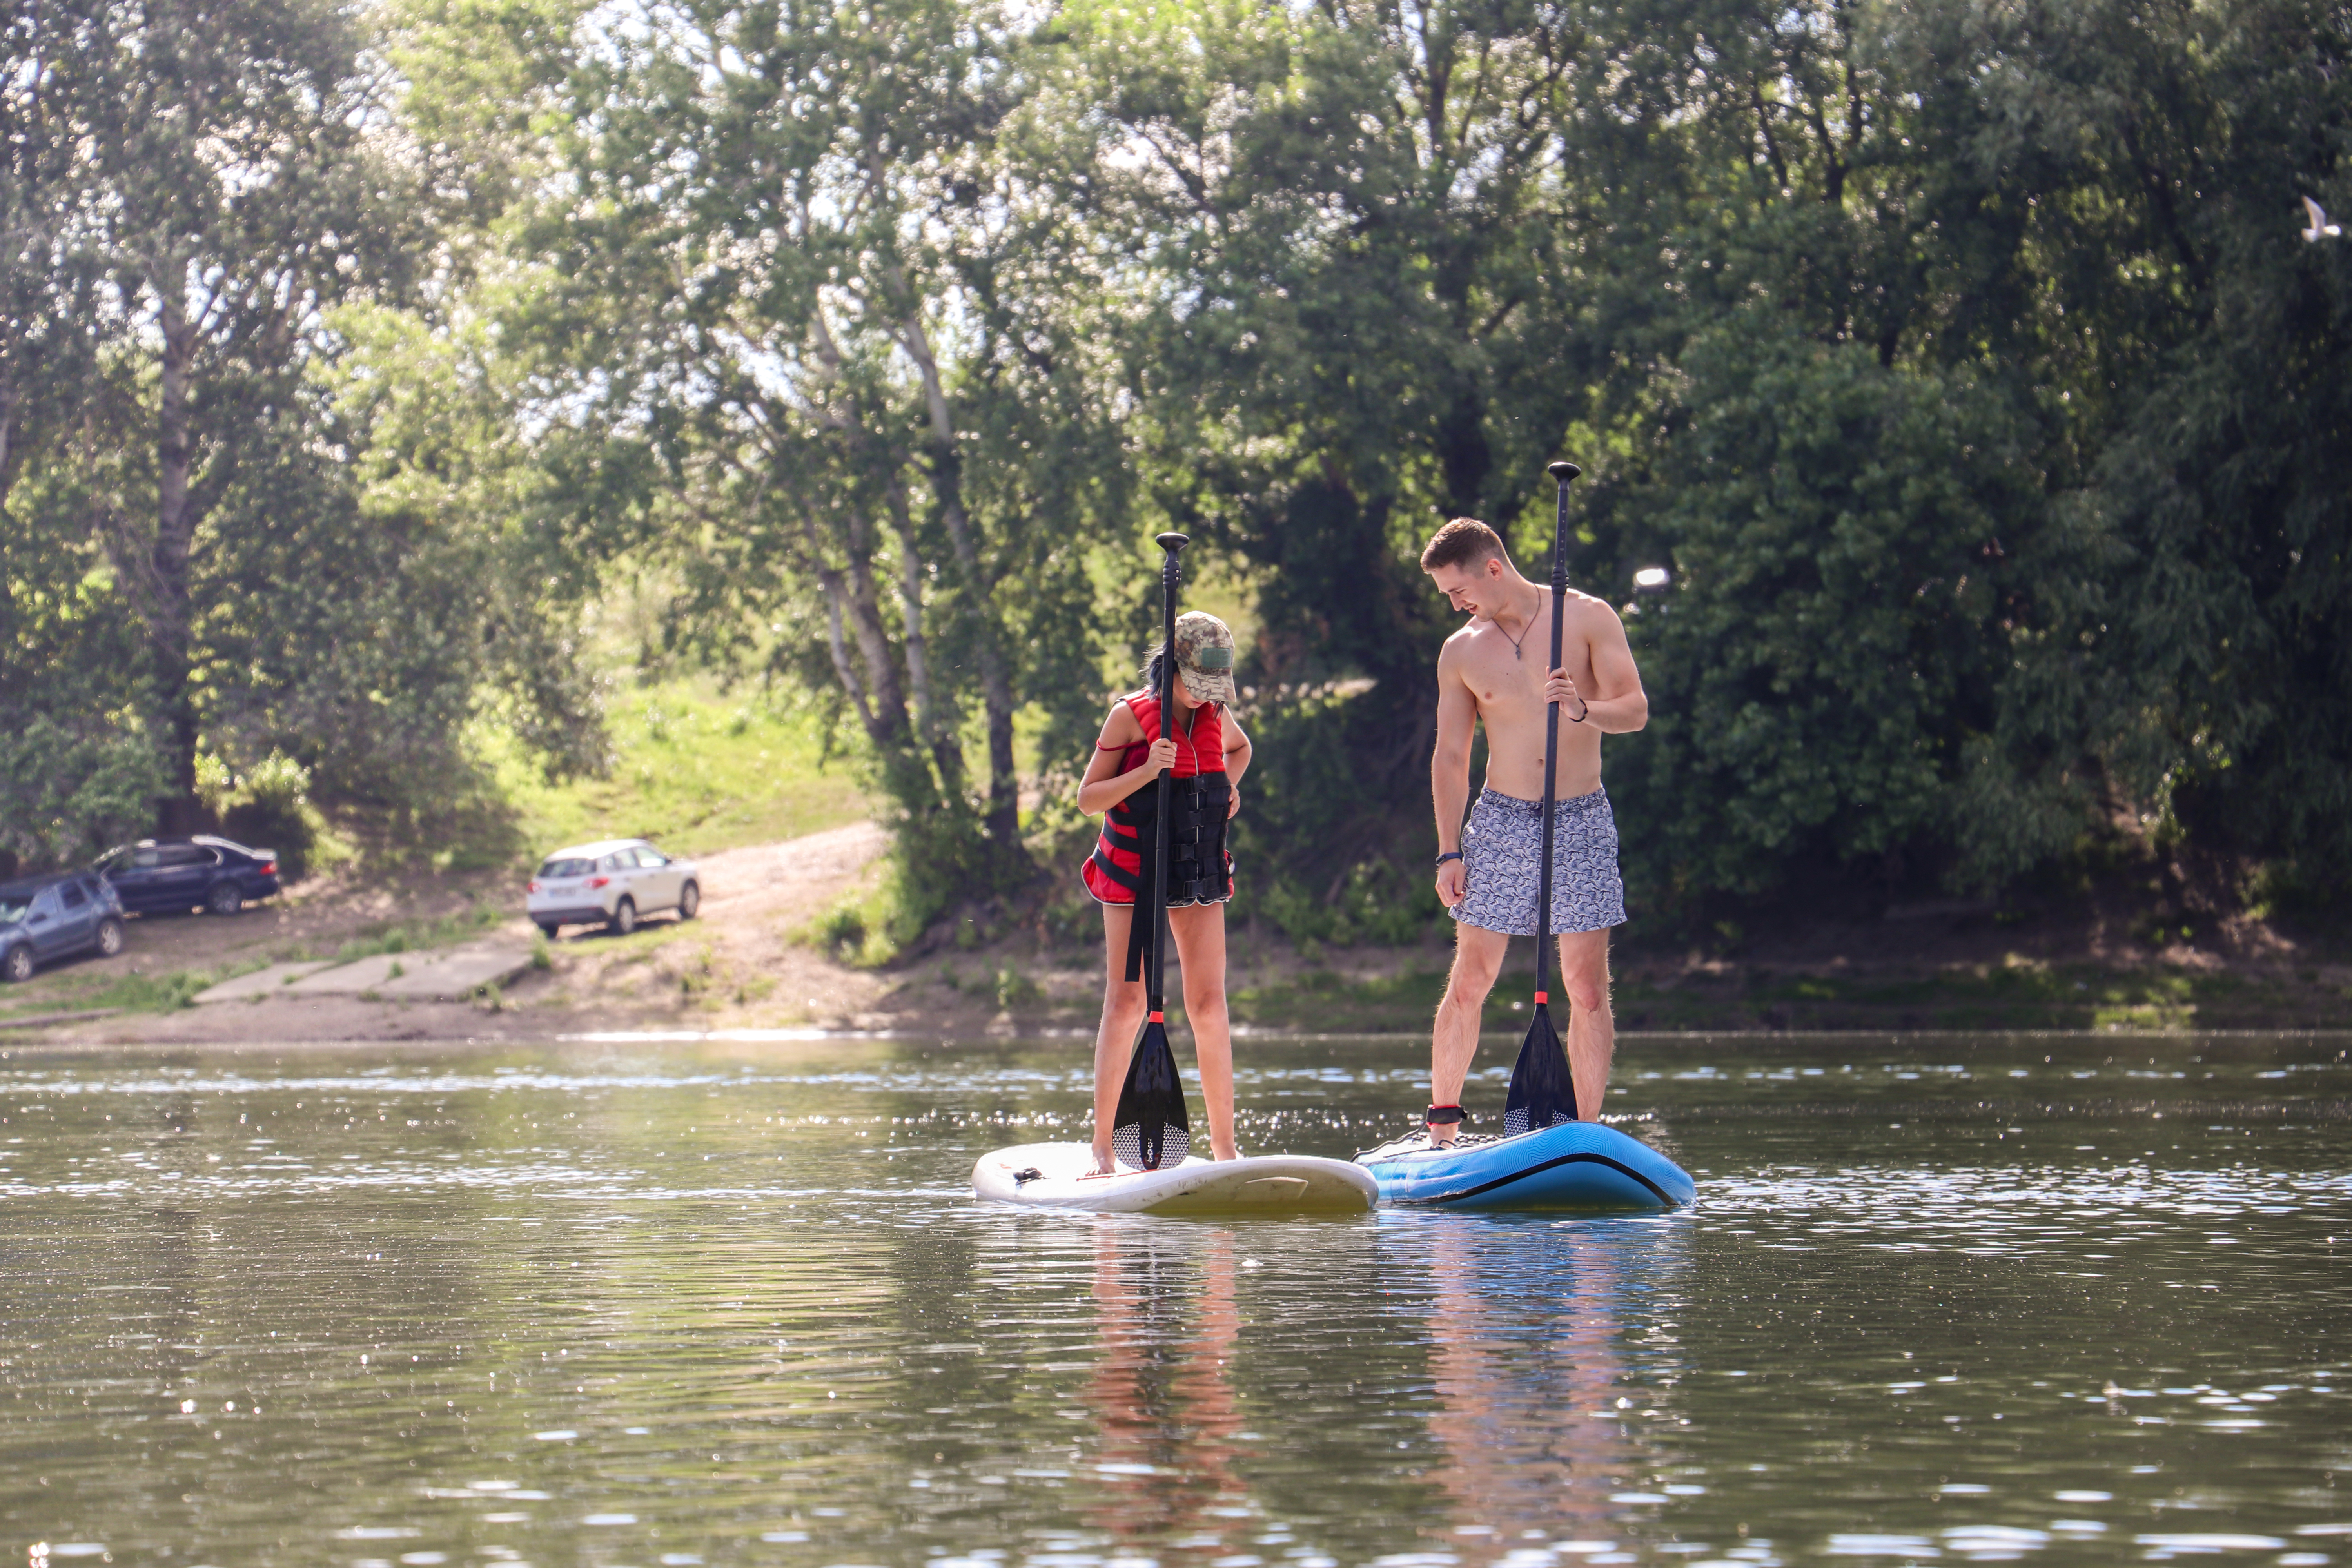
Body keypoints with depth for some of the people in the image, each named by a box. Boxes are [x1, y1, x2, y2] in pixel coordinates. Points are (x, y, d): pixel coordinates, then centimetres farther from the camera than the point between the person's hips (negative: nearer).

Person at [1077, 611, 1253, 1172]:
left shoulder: (1215, 714, 6)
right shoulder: (1130, 715, -8)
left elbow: (1240, 749, 31)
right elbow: (1088, 798, -7)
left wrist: (1227, 789, 11)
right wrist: (1146, 772, -22)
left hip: (1200, 873, 4)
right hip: (1133, 873, -4)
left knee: (1209, 1005, -1)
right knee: (1126, 1004, -6)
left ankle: (1224, 1144, 4)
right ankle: (1102, 1146, -1)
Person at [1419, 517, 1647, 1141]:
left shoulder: (1588, 619, -2)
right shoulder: (1461, 652, 5)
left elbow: (1635, 710, -8)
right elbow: (1450, 756, 8)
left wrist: (1584, 710, -29)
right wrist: (1449, 851, 1)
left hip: (1582, 820, -2)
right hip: (1500, 822, 2)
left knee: (1588, 989, -4)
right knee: (1469, 983, 0)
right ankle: (1441, 1127, 12)